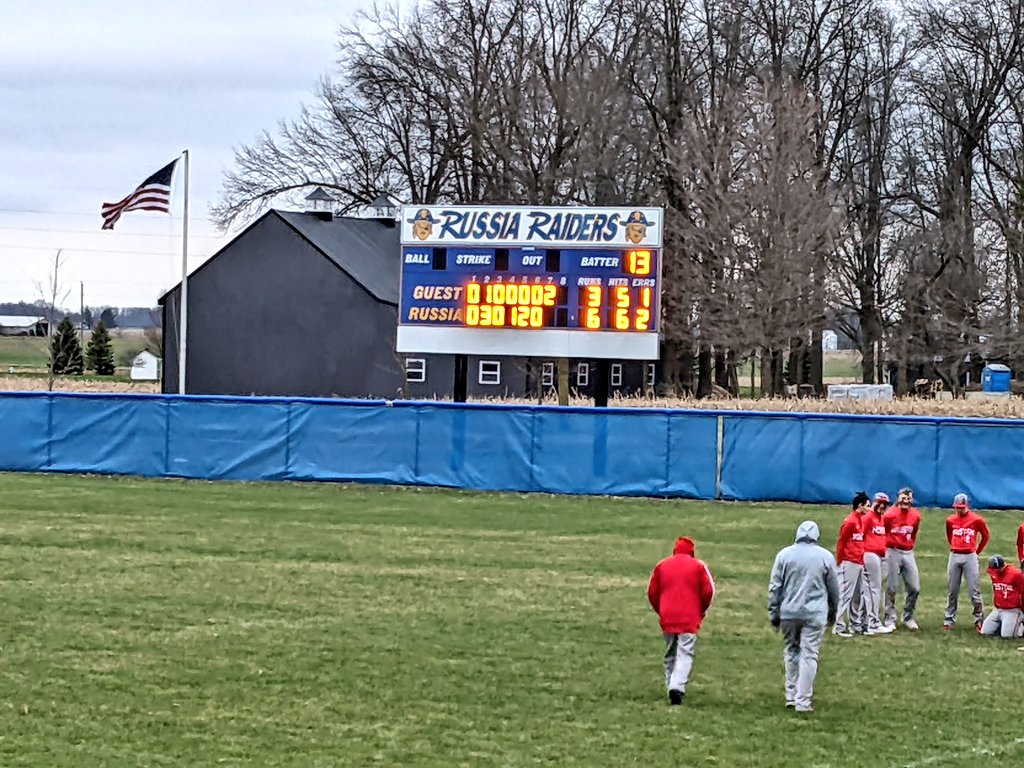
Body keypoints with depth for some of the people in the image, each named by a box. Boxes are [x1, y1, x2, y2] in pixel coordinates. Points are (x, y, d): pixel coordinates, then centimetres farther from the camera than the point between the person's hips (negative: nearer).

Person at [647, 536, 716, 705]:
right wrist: (702, 610, 13)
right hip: (690, 619, -3)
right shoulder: (698, 566, 2)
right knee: (685, 653, -8)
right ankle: (678, 687, -26)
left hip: (667, 618, 3)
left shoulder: (662, 566, 9)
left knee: (670, 654, 16)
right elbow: (709, 591, -3)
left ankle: (671, 687, 15)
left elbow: (652, 592, 9)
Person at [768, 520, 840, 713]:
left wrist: (774, 614, 7)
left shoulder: (784, 555, 1)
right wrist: (833, 612, 21)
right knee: (809, 655, -1)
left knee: (791, 651, 17)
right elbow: (834, 589, 8)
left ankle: (791, 695, 18)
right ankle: (803, 701, -5)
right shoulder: (825, 556, 0)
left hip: (789, 612, 2)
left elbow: (774, 587, 1)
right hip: (815, 613, -2)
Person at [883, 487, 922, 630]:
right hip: (893, 553, -4)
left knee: (914, 588, 2)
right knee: (892, 588, 1)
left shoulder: (915, 516, 4)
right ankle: (890, 619, 9)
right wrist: (887, 546, -1)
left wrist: (910, 545, 13)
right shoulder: (890, 515, -10)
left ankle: (908, 617, 17)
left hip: (908, 554, 4)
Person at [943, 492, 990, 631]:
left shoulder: (976, 520, -5)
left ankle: (979, 620, 1)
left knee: (974, 591, -5)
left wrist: (977, 552, 9)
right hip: (954, 557, 3)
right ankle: (949, 619, 12)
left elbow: (985, 536, 7)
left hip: (970, 557, -3)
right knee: (953, 591, 7)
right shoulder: (950, 520, 5)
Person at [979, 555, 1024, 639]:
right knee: (985, 632, -1)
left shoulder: (1016, 574, -16)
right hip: (997, 610, 6)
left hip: (1012, 611, -6)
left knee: (1006, 635, -17)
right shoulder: (993, 573, 3)